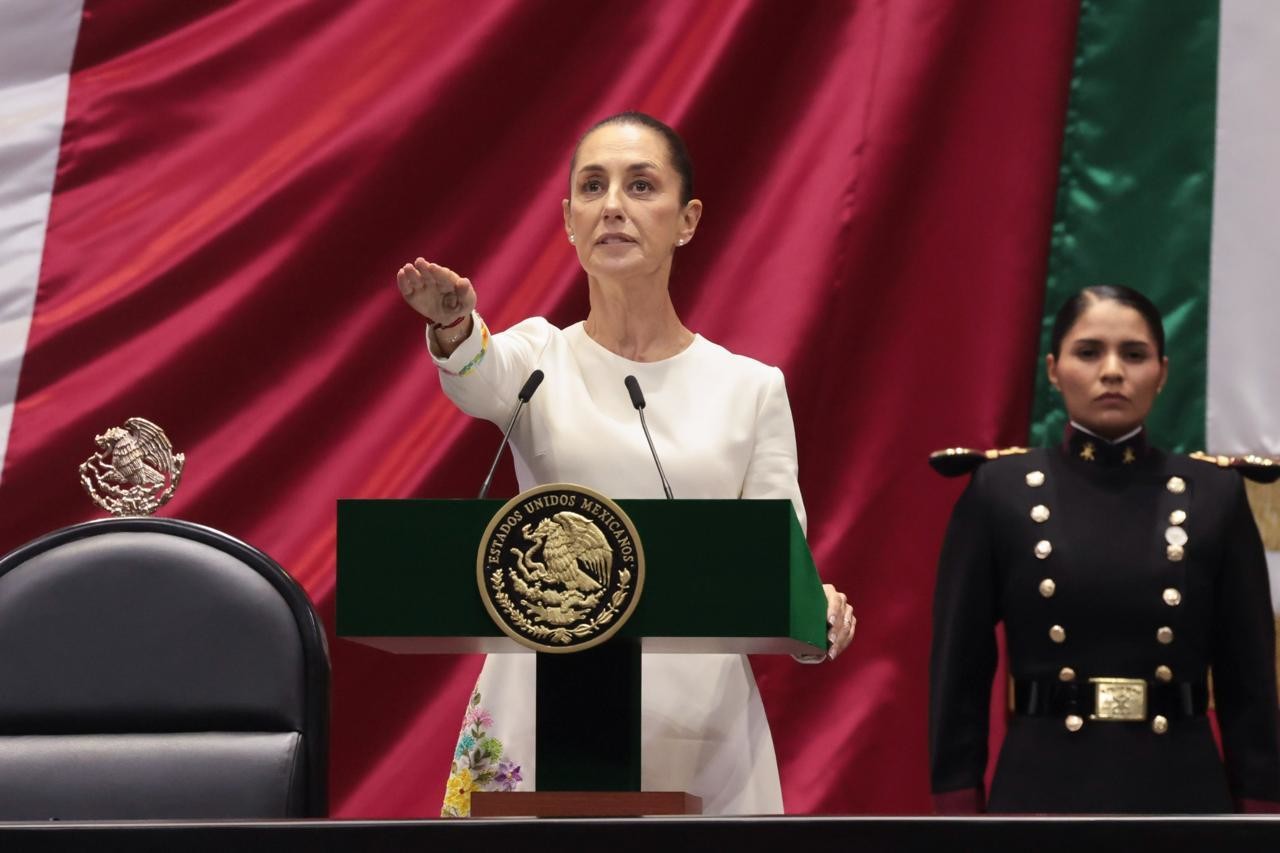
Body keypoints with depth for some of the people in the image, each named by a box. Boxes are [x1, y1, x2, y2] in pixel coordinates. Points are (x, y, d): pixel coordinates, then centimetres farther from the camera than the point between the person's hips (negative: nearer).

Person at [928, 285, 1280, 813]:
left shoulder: (1214, 496, 5)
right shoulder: (999, 492, 2)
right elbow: (958, 678, 3)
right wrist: (957, 814, -3)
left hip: (1180, 793, 1)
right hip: (1042, 795, -1)